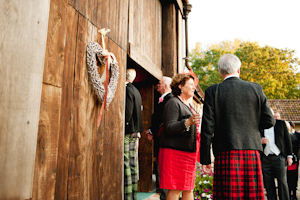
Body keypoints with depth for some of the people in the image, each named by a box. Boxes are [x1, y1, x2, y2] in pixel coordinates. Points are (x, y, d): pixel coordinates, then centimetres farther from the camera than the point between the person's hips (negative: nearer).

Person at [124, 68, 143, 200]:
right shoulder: (136, 91, 18)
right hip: (135, 131, 9)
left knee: (125, 164, -5)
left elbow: (128, 111, -19)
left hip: (127, 131, -9)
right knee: (133, 164, 12)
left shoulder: (127, 89, -10)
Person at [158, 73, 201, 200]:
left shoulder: (187, 105, 22)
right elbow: (169, 127, -21)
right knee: (175, 189, -5)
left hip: (188, 152, 9)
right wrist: (187, 122, -33)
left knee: (188, 189, 12)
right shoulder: (173, 103, -9)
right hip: (175, 151, -9)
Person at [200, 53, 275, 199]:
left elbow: (207, 128, -4)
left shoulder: (213, 91, -1)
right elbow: (269, 121, 7)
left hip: (226, 154, -2)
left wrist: (205, 160, 0)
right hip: (252, 152, 3)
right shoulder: (256, 89, 6)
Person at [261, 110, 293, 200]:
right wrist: (260, 141, -10)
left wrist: (289, 156, 3)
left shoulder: (281, 123, 10)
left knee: (282, 182, -1)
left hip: (279, 156, -1)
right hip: (265, 158, 1)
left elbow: (287, 140, 9)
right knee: (268, 183, 3)